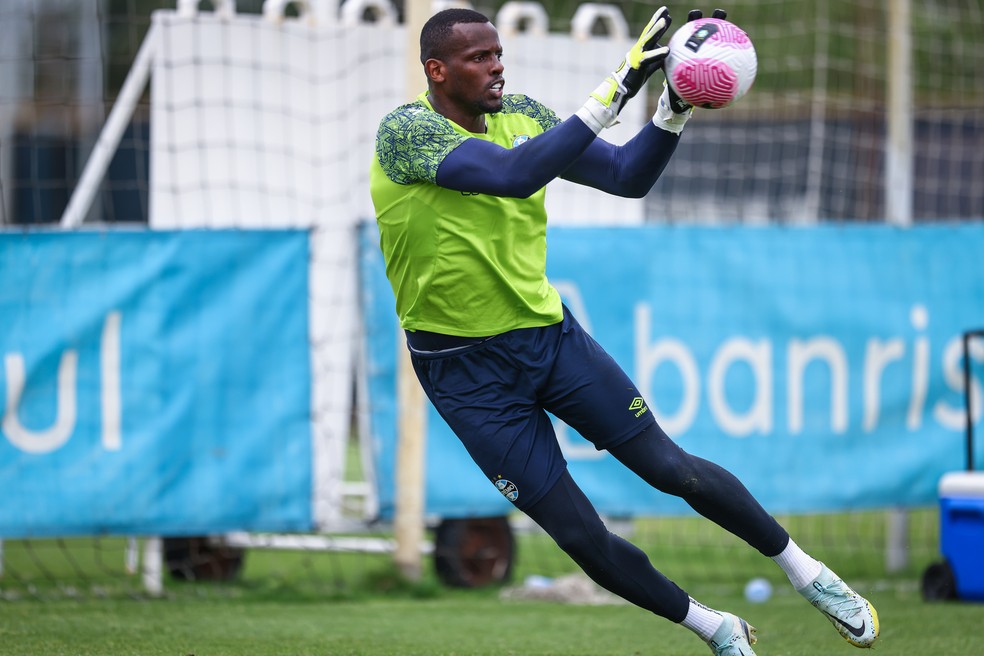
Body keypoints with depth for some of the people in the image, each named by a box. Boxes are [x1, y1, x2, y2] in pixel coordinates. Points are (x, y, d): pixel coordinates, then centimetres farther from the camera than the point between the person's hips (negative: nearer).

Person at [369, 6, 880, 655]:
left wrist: (675, 107, -16)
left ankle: (806, 569, 18)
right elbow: (513, 174, -37)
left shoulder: (522, 114, 0)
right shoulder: (404, 132, -21)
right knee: (584, 539, -2)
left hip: (548, 330, 5)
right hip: (468, 372, -5)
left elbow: (628, 177, 2)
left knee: (672, 467, 0)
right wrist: (617, 88, -42)